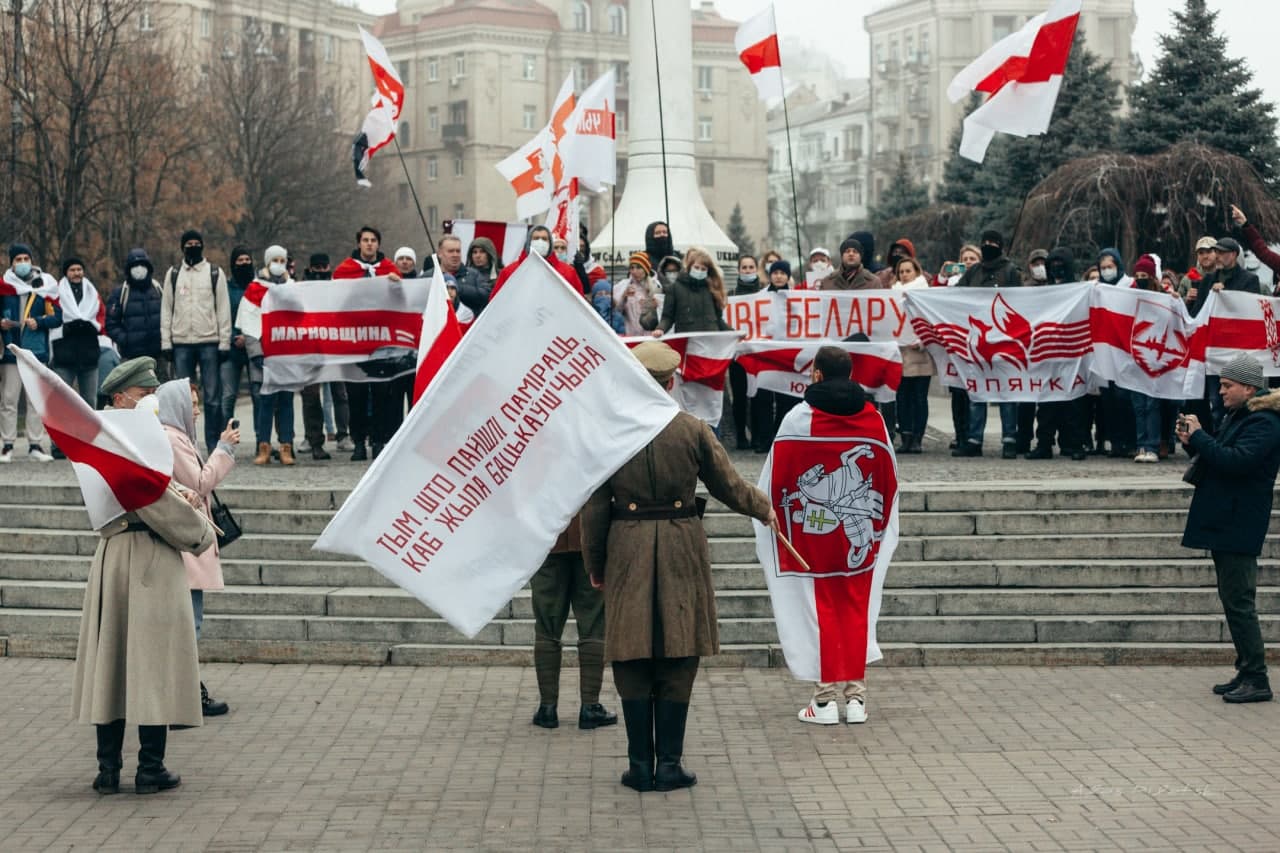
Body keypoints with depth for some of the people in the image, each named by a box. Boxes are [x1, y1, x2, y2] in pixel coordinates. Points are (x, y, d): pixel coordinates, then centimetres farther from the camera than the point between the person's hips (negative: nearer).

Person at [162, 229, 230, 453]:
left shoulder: (215, 274, 7)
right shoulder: (173, 274, 12)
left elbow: (224, 310, 3)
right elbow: (166, 310, 10)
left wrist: (224, 343, -5)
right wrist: (166, 342, 2)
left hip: (209, 342, -2)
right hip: (181, 343, 2)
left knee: (213, 397, -3)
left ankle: (214, 446, 0)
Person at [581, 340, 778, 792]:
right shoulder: (693, 429, -2)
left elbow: (594, 508, 0)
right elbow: (729, 486, 6)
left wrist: (595, 565, 11)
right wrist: (764, 509, 26)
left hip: (628, 550, 0)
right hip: (682, 549, 0)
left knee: (633, 662, 7)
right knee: (678, 661, 7)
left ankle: (640, 765, 8)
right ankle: (669, 766, 7)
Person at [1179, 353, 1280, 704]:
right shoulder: (1236, 417, 17)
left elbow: (1235, 461, -27)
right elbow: (1221, 457, 21)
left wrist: (1199, 437, -19)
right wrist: (1195, 443, 4)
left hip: (1238, 529, -10)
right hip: (1224, 526, 10)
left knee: (1239, 603, -9)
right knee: (1234, 602, 13)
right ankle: (1247, 673, 19)